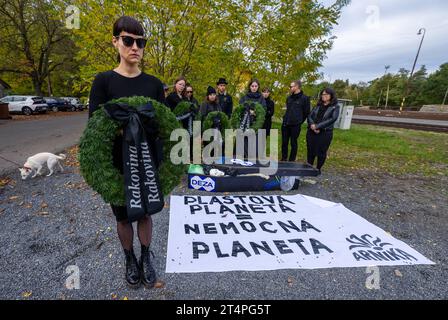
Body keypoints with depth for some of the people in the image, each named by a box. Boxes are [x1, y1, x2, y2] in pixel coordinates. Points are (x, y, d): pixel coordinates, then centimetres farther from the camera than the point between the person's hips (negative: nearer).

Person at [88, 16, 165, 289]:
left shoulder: (154, 83, 3)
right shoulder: (104, 81, -3)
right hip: (117, 165, -1)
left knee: (145, 213, 14)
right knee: (123, 217, 14)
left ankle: (146, 258, 36)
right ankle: (130, 260, 38)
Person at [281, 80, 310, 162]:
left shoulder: (304, 98, -5)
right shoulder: (289, 98, 12)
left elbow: (306, 112, -1)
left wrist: (299, 122, 3)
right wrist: (287, 119, 15)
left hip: (295, 125, -5)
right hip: (285, 124, 5)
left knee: (293, 143, 4)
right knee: (284, 142, 9)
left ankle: (292, 160, 15)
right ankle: (283, 159, 21)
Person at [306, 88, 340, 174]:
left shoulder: (335, 106, 3)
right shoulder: (318, 105, 16)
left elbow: (333, 119, -12)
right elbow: (310, 116, 8)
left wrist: (317, 126, -18)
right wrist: (312, 125, -13)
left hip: (325, 133, -4)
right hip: (312, 132, 4)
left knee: (321, 152, 2)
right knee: (310, 151, 7)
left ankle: (318, 169, 18)